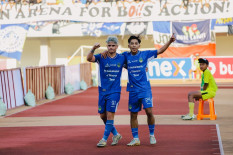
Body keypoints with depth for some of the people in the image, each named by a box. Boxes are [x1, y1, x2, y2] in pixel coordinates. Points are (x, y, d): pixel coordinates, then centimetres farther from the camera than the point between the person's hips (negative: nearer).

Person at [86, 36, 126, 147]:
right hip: (102, 91, 2)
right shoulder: (101, 57, -3)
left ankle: (104, 139, 3)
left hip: (115, 91, -2)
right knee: (102, 115, 7)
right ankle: (116, 135, 26)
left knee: (110, 115, -8)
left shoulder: (121, 58, 1)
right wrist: (93, 49, -40)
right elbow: (89, 59, -22)